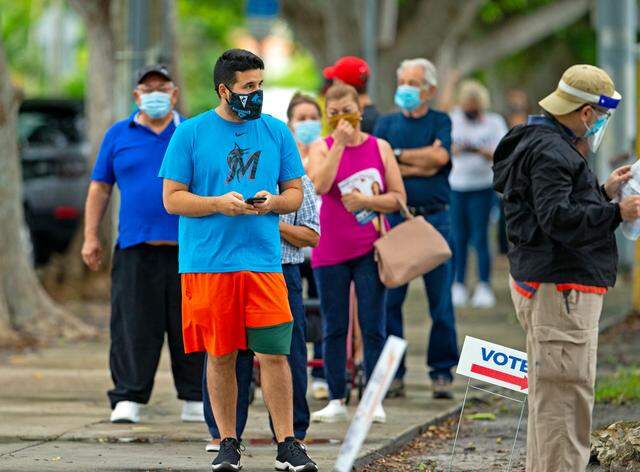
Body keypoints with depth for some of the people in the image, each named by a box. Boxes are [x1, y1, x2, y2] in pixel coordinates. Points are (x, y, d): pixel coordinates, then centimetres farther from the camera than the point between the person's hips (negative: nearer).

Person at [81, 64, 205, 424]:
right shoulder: (118, 135, 10)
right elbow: (100, 189, 12)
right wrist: (91, 238, 6)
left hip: (186, 246, 0)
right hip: (135, 247, 0)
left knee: (189, 327, 3)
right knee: (133, 328, -4)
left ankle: (195, 400, 12)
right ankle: (128, 399, 0)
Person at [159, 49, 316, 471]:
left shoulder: (276, 132, 10)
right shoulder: (191, 134, 3)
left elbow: (295, 194, 13)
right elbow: (172, 198, 1)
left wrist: (271, 202, -9)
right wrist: (219, 204, -14)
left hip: (264, 261, 1)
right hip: (207, 261, -1)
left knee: (274, 354, -6)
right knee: (220, 354, 4)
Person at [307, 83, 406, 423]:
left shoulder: (379, 148, 5)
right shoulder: (321, 148, 2)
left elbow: (398, 197, 3)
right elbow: (320, 185, -17)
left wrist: (366, 201, -12)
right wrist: (339, 143, -18)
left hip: (370, 249, 0)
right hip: (330, 251, 0)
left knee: (373, 327, -1)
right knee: (334, 328, 5)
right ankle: (336, 401, 11)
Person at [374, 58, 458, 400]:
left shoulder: (440, 122, 7)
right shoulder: (386, 124, 13)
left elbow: (441, 156, -12)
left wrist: (397, 156, -6)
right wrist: (419, 167, -7)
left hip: (435, 218, -1)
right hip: (394, 217, 1)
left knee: (440, 300, -1)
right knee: (389, 298, -1)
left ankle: (442, 372, 6)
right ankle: (392, 373, 6)